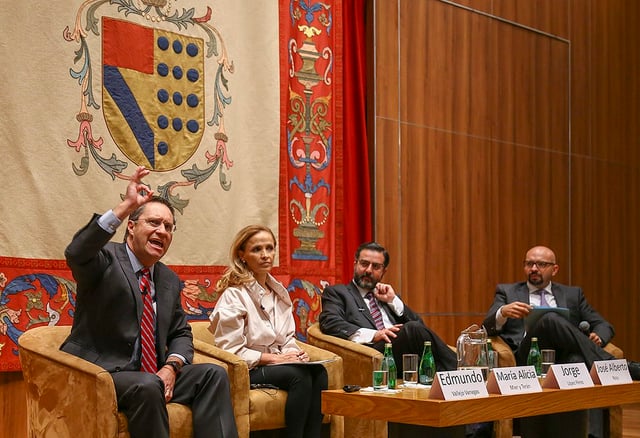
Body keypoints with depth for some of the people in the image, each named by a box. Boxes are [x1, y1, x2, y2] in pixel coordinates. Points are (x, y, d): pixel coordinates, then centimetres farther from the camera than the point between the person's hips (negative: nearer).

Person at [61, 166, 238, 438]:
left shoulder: (169, 280, 15)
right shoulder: (106, 259, -6)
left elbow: (180, 333, 19)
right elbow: (75, 254, -29)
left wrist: (172, 366, -5)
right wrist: (126, 206, -36)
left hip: (153, 375, 7)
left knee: (213, 374, -11)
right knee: (147, 386, -34)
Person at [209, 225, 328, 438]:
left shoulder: (279, 292, 15)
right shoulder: (233, 294, -8)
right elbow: (231, 349, -13)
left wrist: (295, 353, -6)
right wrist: (273, 358, -16)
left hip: (277, 364, 6)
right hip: (248, 370, -6)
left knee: (318, 372, -24)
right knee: (300, 375, -31)